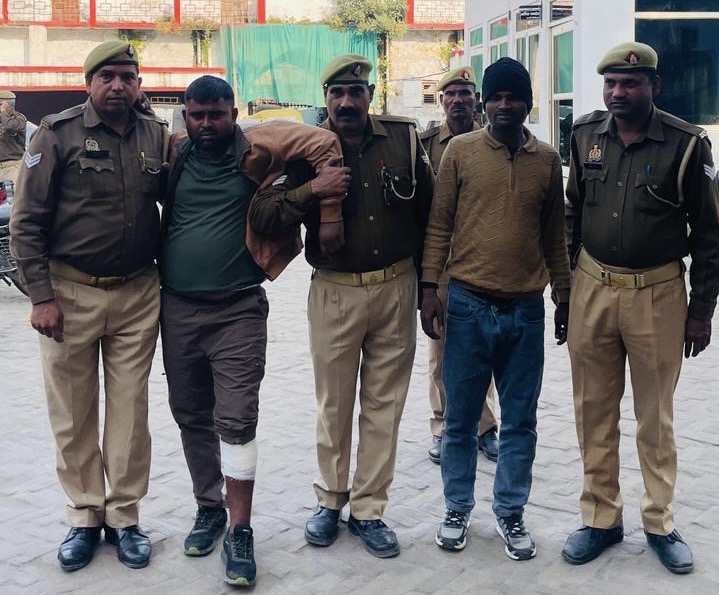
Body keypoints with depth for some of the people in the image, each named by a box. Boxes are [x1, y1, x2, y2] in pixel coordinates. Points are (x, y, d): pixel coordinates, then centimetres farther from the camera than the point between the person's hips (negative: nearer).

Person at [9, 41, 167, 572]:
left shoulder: (156, 135, 4)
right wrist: (42, 296, -10)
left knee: (130, 410, 7)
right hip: (69, 293, -2)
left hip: (138, 295, 2)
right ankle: (85, 517, 23)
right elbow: (27, 221, -5)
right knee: (73, 413, 7)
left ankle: (124, 517, 21)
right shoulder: (58, 134, -5)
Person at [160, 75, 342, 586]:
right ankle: (209, 508, 31)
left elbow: (322, 142, -9)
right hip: (178, 309, 4)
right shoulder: (171, 156, 4)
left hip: (238, 312, -4)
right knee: (192, 417, 14)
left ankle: (240, 531, 3)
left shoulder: (253, 150, -4)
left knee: (236, 420, -6)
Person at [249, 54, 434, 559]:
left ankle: (368, 510, 22)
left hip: (397, 290, 1)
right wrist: (309, 189, -24)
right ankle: (331, 500, 30)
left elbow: (430, 209, 9)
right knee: (334, 404, 11)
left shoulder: (403, 139, 0)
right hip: (335, 293, -1)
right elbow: (261, 217, -9)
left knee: (384, 406, 8)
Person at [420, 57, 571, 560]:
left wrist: (564, 297, 13)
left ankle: (511, 512, 26)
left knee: (520, 421, 9)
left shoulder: (547, 158, 6)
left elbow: (554, 233, 12)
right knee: (460, 418, 8)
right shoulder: (460, 150, 0)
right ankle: (458, 509, 25)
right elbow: (439, 223, 1)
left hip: (526, 311, 2)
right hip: (468, 307, -1)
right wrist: (429, 288, -5)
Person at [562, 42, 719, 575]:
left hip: (658, 293, -3)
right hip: (592, 288, 3)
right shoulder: (585, 135, 2)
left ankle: (660, 523, 26)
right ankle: (601, 519, 24)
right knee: (594, 411, 10)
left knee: (656, 415, 10)